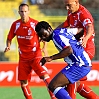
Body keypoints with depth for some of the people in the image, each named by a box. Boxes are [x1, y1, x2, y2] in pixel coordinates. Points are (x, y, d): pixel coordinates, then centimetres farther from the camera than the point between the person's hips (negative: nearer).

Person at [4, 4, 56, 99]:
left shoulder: (35, 23, -11)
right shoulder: (15, 25, -2)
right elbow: (9, 38, 11)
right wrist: (8, 46, -8)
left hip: (36, 56, -4)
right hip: (23, 58, 4)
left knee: (44, 75, -22)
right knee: (23, 82, 4)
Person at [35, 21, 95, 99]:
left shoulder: (56, 35, -11)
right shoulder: (62, 31, 15)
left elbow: (69, 50, -24)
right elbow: (81, 30, 26)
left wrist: (51, 58, -22)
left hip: (80, 65, -10)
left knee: (53, 86, -16)